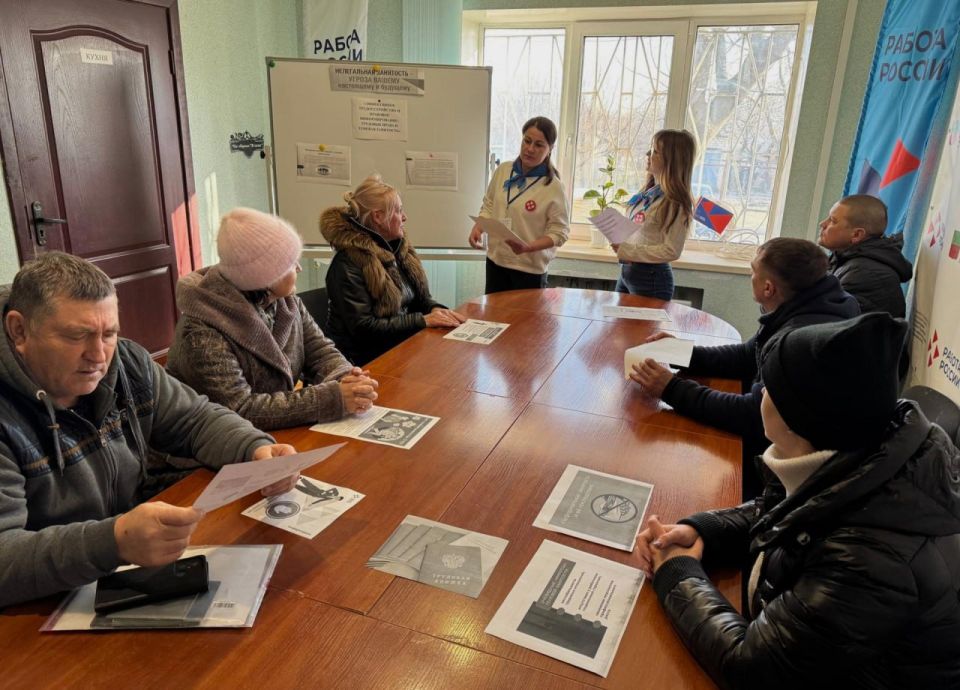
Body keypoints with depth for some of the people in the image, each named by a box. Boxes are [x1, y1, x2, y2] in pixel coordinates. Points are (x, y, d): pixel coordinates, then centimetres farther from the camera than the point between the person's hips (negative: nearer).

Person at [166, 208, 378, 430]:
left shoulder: (286, 301, -1)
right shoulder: (203, 334, -23)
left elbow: (319, 349, 2)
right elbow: (239, 410, -28)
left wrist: (345, 379, -21)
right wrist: (333, 397, -31)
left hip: (285, 431, 6)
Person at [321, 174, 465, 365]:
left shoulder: (399, 248, 8)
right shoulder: (349, 263, -17)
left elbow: (420, 297, 16)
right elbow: (363, 327, -21)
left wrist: (435, 309, -8)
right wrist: (422, 320, -21)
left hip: (401, 346, 8)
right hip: (368, 360, -7)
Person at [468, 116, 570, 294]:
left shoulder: (553, 186, -15)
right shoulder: (503, 170, 0)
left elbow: (559, 231, -13)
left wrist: (528, 248, -27)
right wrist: (478, 227, -8)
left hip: (530, 269, -4)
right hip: (496, 261, 4)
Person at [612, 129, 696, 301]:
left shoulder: (675, 203, -16)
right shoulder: (647, 193, 7)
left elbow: (672, 251, -20)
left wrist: (626, 250, -21)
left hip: (651, 277, -8)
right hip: (626, 271, 8)